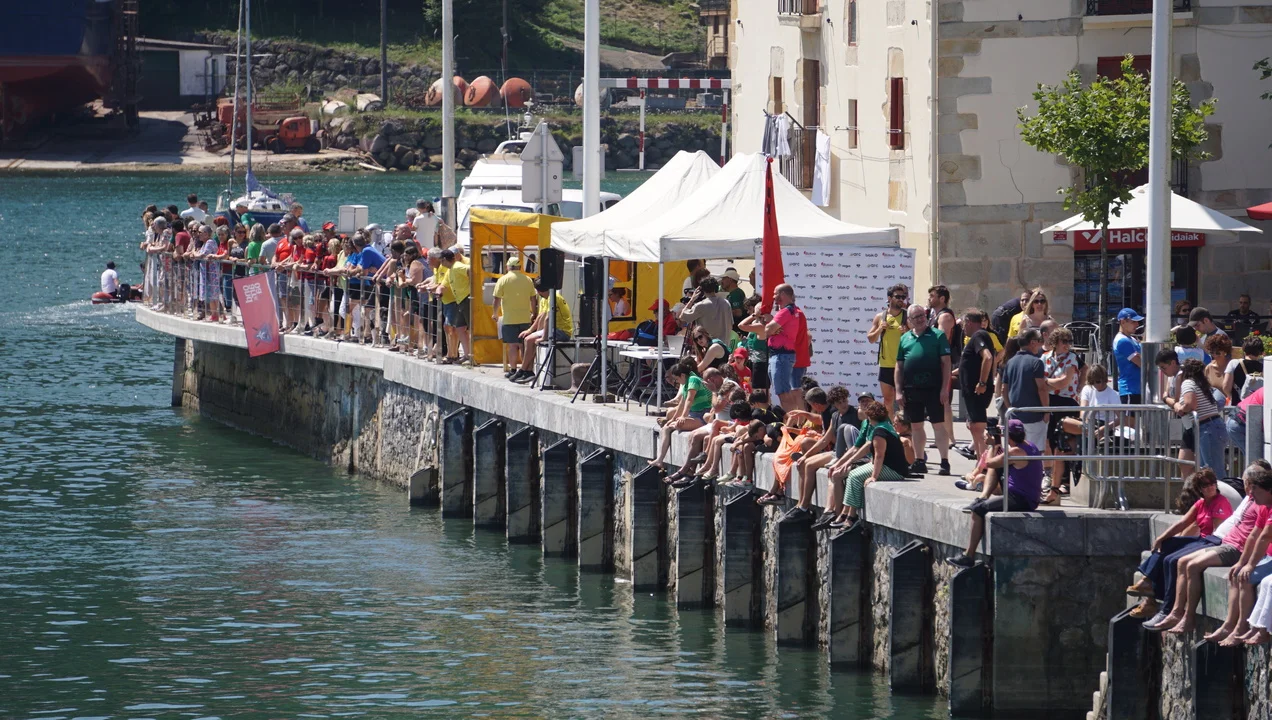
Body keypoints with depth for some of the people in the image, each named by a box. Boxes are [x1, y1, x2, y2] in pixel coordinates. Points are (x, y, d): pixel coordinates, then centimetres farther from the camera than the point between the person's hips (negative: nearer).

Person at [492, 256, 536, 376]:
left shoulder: (503, 280, -5)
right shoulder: (528, 280, 4)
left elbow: (497, 300, -6)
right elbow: (533, 299, 10)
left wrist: (495, 314, 8)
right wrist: (533, 313, 24)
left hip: (509, 319, -3)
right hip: (525, 318, 3)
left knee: (512, 345, 0)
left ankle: (513, 370, -1)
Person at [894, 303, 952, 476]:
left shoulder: (937, 336, 0)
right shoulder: (905, 338, 12)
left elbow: (946, 363, -3)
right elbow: (899, 366, 14)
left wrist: (945, 388, -10)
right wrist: (899, 391, 6)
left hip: (933, 389, -4)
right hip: (911, 389, 4)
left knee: (939, 425, -5)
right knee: (916, 426, 10)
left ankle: (945, 462, -4)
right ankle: (919, 462, 17)